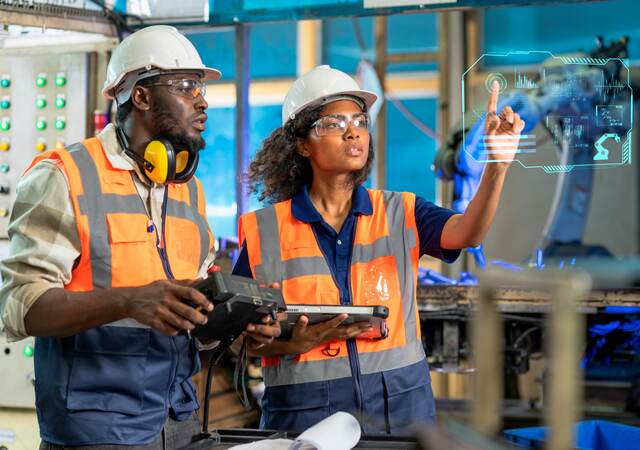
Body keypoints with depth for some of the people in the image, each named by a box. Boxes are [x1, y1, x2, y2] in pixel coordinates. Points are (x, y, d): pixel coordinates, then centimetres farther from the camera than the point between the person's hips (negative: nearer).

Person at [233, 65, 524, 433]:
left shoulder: (401, 213, 3)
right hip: (304, 408, -1)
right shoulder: (263, 231, 0)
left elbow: (466, 232, -16)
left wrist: (497, 165, -32)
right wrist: (299, 344, -17)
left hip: (401, 402, 1)